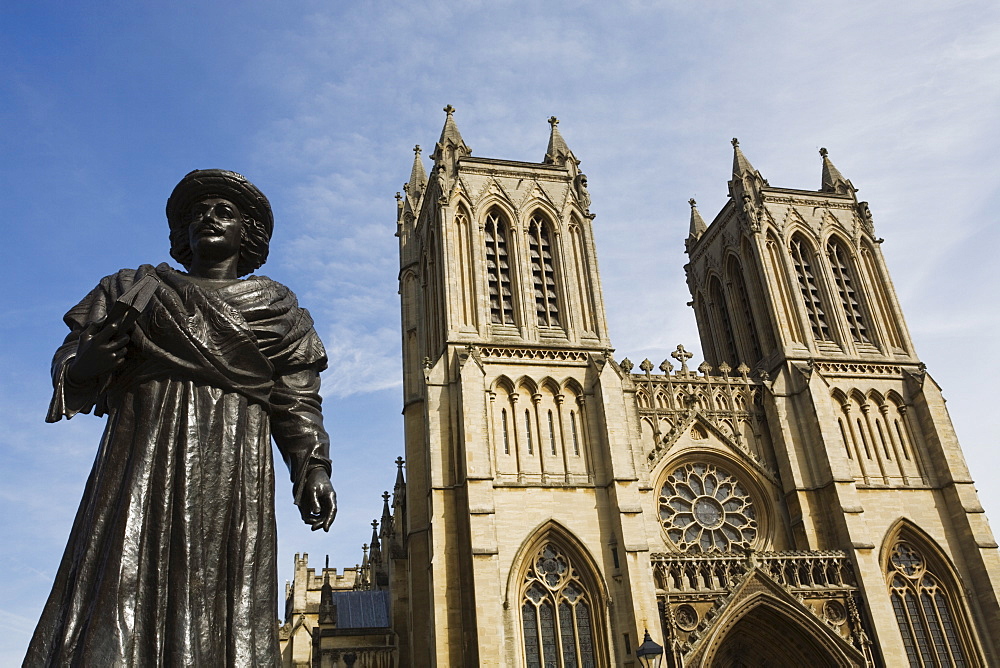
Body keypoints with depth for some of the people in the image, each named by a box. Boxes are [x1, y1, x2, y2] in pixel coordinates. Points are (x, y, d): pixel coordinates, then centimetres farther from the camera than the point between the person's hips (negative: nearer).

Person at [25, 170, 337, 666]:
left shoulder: (273, 308, 18)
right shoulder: (134, 288, 22)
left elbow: (297, 399, 8)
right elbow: (71, 372, 14)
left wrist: (312, 466, -8)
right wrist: (88, 361, -11)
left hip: (229, 473, -1)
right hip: (138, 465, 1)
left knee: (221, 617, -10)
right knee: (119, 594, -13)